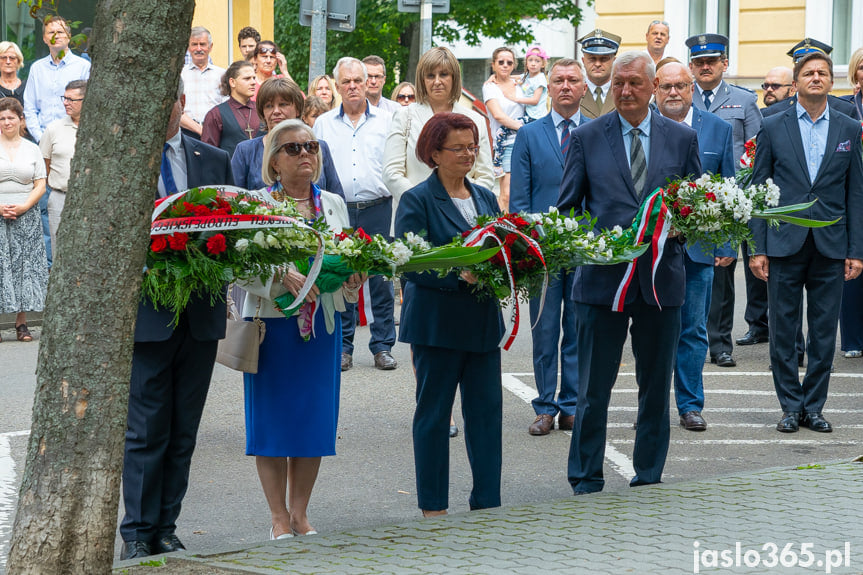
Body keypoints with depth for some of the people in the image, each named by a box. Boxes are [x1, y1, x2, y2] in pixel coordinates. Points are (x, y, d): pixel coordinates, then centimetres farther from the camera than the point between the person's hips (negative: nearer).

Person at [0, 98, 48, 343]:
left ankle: (21, 322, 4)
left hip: (26, 216, 2)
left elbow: (40, 185, 7)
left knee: (25, 265, -1)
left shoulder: (32, 149, 10)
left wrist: (24, 207, -9)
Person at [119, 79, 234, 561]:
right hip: (147, 312, -4)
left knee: (184, 431, 8)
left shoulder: (215, 161, 12)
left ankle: (166, 529, 17)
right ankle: (138, 533, 4)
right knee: (146, 429, -4)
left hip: (202, 313, 4)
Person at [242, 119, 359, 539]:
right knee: (273, 415, 0)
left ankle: (300, 512, 17)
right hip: (272, 321, -4)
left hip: (322, 323, 4)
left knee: (315, 416, 5)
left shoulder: (333, 204, 12)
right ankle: (278, 516, 10)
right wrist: (283, 275, -26)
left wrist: (351, 276, -9)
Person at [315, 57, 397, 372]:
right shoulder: (323, 124, 11)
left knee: (381, 278, -1)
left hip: (377, 208, -1)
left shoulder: (385, 121, 8)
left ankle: (382, 346, 7)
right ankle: (342, 347, 9)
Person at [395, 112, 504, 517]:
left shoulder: (485, 198, 14)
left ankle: (487, 502, 13)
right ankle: (433, 506, 12)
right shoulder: (417, 200, -5)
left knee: (487, 409, 5)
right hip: (437, 323, -5)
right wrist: (459, 275, -24)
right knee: (434, 412, 4)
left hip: (482, 322, 5)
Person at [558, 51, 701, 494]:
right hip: (602, 276, -2)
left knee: (656, 386, 9)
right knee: (593, 387, 0)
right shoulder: (586, 138, 4)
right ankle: (586, 481, 10)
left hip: (661, 278, 2)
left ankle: (649, 479, 20)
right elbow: (565, 208, 6)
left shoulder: (682, 139, 8)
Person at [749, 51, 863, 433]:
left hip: (830, 246, 1)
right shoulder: (773, 128, 3)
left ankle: (813, 407, 15)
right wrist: (757, 248, -3)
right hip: (784, 244, -1)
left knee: (824, 333, 5)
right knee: (783, 332, 3)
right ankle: (791, 406, 13)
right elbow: (757, 190, 3)